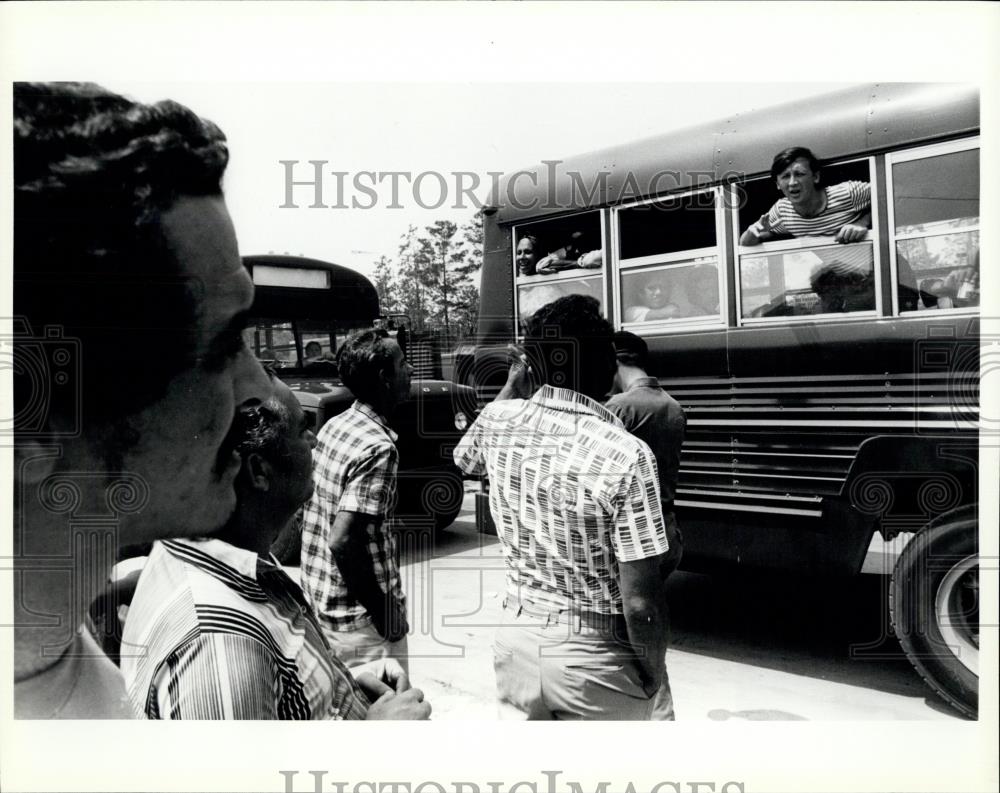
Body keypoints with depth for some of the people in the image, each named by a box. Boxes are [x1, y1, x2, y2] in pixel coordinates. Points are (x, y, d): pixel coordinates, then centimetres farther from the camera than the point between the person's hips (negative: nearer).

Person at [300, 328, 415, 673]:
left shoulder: (334, 426, 4)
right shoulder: (378, 448, -23)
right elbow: (343, 541, -28)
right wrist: (385, 612, -19)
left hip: (320, 594, 8)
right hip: (358, 611, -8)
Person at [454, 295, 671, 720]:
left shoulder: (498, 421, -8)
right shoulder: (625, 456, -23)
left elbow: (464, 457, 19)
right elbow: (640, 602, -20)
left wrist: (512, 384, 24)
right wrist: (653, 673, -2)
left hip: (516, 641, 4)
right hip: (595, 658, -4)